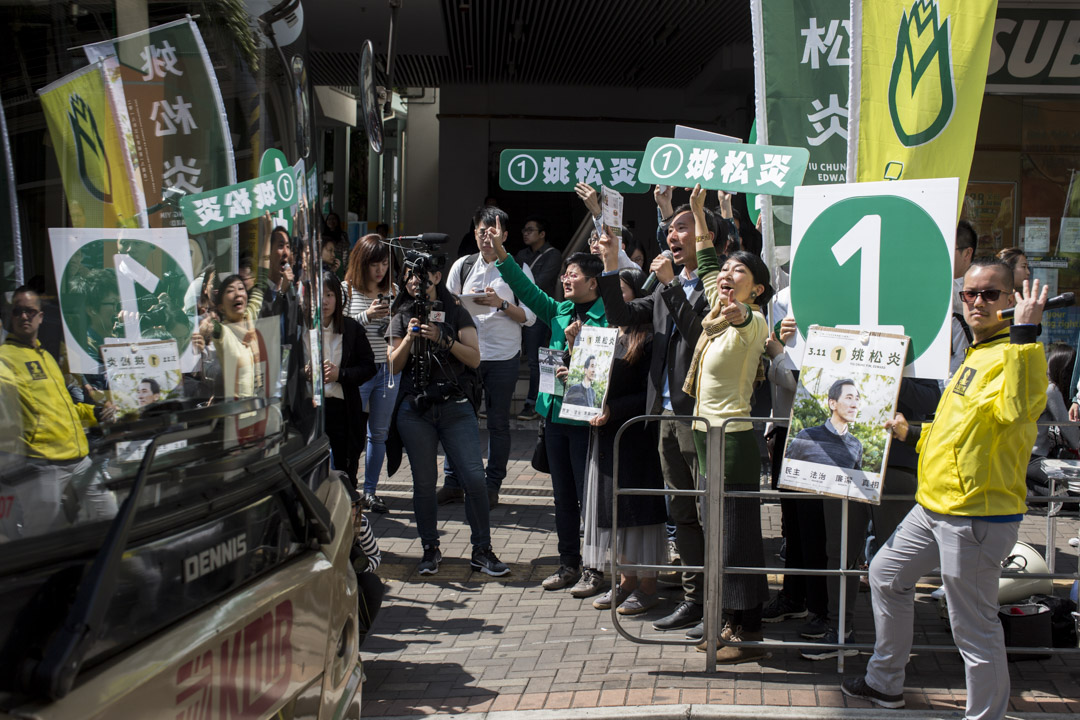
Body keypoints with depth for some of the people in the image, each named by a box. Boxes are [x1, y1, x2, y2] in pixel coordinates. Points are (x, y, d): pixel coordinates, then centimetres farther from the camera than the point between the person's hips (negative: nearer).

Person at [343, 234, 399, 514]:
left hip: (387, 370, 4)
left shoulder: (393, 291, 8)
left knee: (379, 433, 9)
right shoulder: (346, 290, -2)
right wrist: (366, 316, -17)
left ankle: (370, 490, 19)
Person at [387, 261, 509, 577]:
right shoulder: (401, 319, 12)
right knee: (424, 483, 3)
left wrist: (442, 339, -13)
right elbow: (393, 367, 6)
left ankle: (482, 551, 2)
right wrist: (410, 338, -9)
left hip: (456, 407, -1)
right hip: (415, 410, 1)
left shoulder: (456, 314, 8)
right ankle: (430, 549, 18)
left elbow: (474, 358, -2)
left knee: (474, 477, -9)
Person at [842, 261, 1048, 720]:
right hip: (935, 508, 10)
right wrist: (912, 434, 22)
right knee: (887, 574, 22)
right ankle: (884, 683, 37)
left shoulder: (1014, 354, -14)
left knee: (973, 626, -4)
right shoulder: (978, 355, 17)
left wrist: (1025, 333, -35)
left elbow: (1016, 409, -37)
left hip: (977, 516, -10)